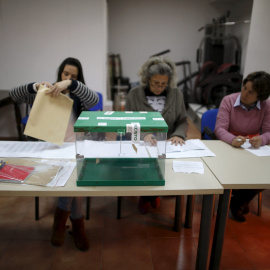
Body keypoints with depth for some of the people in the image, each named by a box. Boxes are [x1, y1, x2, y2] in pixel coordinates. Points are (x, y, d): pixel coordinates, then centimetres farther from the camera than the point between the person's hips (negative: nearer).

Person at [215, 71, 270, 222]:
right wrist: (232, 139, -38)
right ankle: (242, 201, 10)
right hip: (229, 147, -2)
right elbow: (220, 128, -16)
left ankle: (239, 202, 10)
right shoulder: (228, 100, -10)